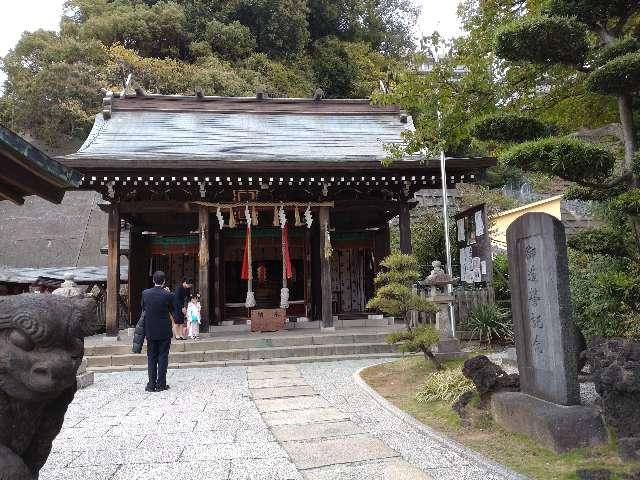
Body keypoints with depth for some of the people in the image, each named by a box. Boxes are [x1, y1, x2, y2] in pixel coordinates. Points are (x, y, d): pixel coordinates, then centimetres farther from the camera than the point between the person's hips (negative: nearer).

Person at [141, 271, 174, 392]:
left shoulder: (145, 293, -5)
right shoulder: (168, 295, -14)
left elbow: (143, 308, 7)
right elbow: (173, 309, 0)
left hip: (150, 332, 2)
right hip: (164, 332, -2)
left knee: (151, 358, 11)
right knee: (163, 357, 6)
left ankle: (152, 384, 13)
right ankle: (161, 384, 8)